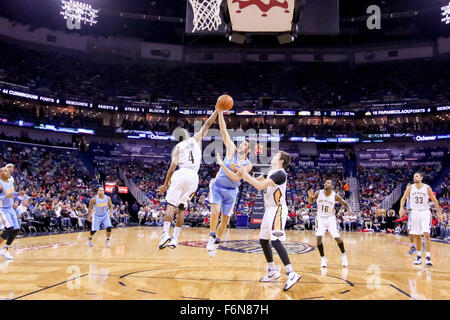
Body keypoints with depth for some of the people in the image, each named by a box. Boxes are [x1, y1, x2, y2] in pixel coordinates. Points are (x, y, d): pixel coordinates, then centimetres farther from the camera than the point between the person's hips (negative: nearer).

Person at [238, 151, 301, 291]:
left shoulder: (280, 173, -16)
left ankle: (291, 274, -19)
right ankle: (273, 271, 25)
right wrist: (244, 175, 8)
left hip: (278, 209, -10)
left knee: (275, 241, -21)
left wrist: (245, 174, -15)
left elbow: (260, 186, -23)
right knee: (263, 240, 13)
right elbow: (257, 181, 21)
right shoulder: (271, 172, 15)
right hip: (269, 209, 10)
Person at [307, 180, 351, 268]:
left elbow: (345, 203, -1)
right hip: (321, 218, 1)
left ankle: (344, 255, 20)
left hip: (330, 218, -1)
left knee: (337, 238, -7)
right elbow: (311, 202, 0)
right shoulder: (318, 193, -12)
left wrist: (349, 210, -22)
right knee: (318, 238, -12)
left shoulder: (335, 196, -14)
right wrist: (310, 196, -23)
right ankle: (323, 258, 6)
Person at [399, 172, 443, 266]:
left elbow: (434, 200, 3)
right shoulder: (410, 188, 1)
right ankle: (419, 257, 16)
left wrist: (439, 213, 1)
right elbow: (403, 198, 6)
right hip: (415, 212, 3)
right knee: (416, 236, 6)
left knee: (426, 234, -14)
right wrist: (402, 208, -11)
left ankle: (428, 258, -12)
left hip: (425, 212, -2)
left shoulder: (427, 188, -4)